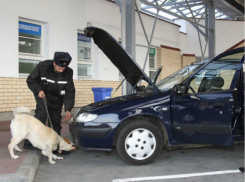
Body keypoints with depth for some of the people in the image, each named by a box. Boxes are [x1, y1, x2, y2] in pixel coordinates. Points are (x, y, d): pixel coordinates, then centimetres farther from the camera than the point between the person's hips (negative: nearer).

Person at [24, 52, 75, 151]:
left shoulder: (68, 73, -18)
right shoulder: (43, 66, -24)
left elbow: (69, 92, -14)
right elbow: (31, 80, -10)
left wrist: (68, 109, -21)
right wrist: (38, 90, -26)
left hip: (56, 97, 3)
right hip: (42, 93, -3)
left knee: (56, 118, 3)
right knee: (42, 113, -21)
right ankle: (30, 142, -19)